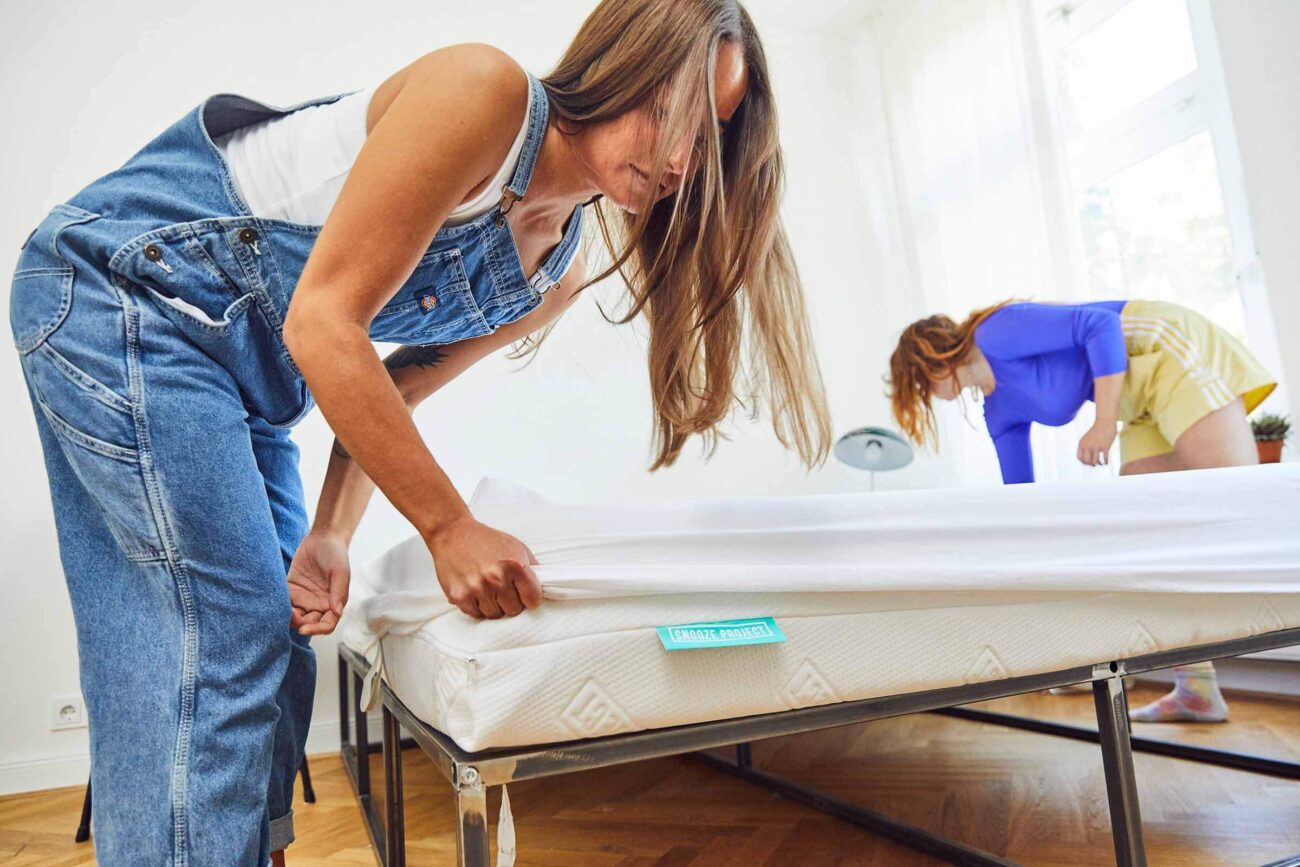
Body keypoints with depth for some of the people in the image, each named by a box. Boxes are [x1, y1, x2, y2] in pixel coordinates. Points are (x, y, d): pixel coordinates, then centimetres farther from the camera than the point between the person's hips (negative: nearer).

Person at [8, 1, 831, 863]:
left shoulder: (557, 276, 2)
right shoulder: (482, 90, -22)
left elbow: (396, 389, 7)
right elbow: (322, 321, -25)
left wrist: (329, 535, -6)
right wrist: (450, 526, -23)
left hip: (247, 382, 8)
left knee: (275, 660, 6)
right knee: (219, 644, -14)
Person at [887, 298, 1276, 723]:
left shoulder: (996, 333, -13)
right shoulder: (1001, 411, 11)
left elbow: (1101, 324, -19)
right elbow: (1019, 491, 18)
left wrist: (1104, 423, -21)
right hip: (1147, 399, 9)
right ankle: (1197, 689, 3)